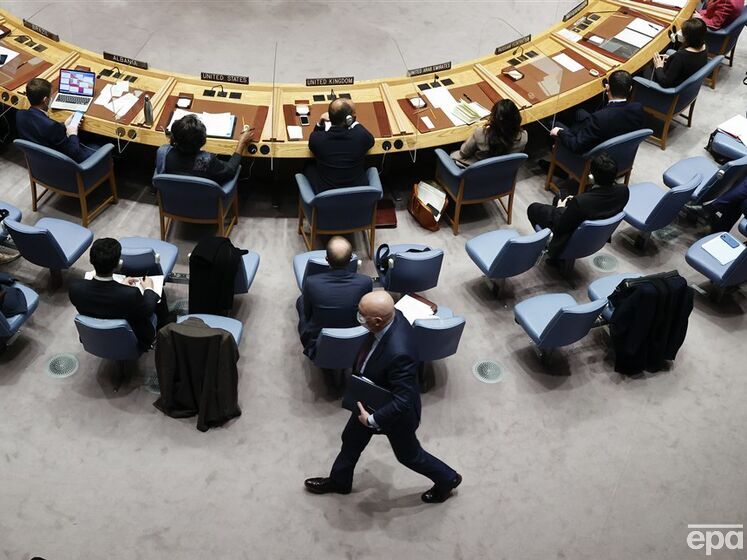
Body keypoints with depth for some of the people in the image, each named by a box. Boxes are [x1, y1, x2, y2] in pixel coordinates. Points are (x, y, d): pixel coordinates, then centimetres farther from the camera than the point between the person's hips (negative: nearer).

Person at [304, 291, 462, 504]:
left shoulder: (399, 353, -45)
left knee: (408, 455, 21)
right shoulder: (391, 316, -21)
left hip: (396, 412, -7)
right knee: (351, 439, 27)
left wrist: (372, 420, -26)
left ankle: (447, 479, 49)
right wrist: (359, 372, 2)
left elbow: (403, 401, -36)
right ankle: (339, 481, 54)